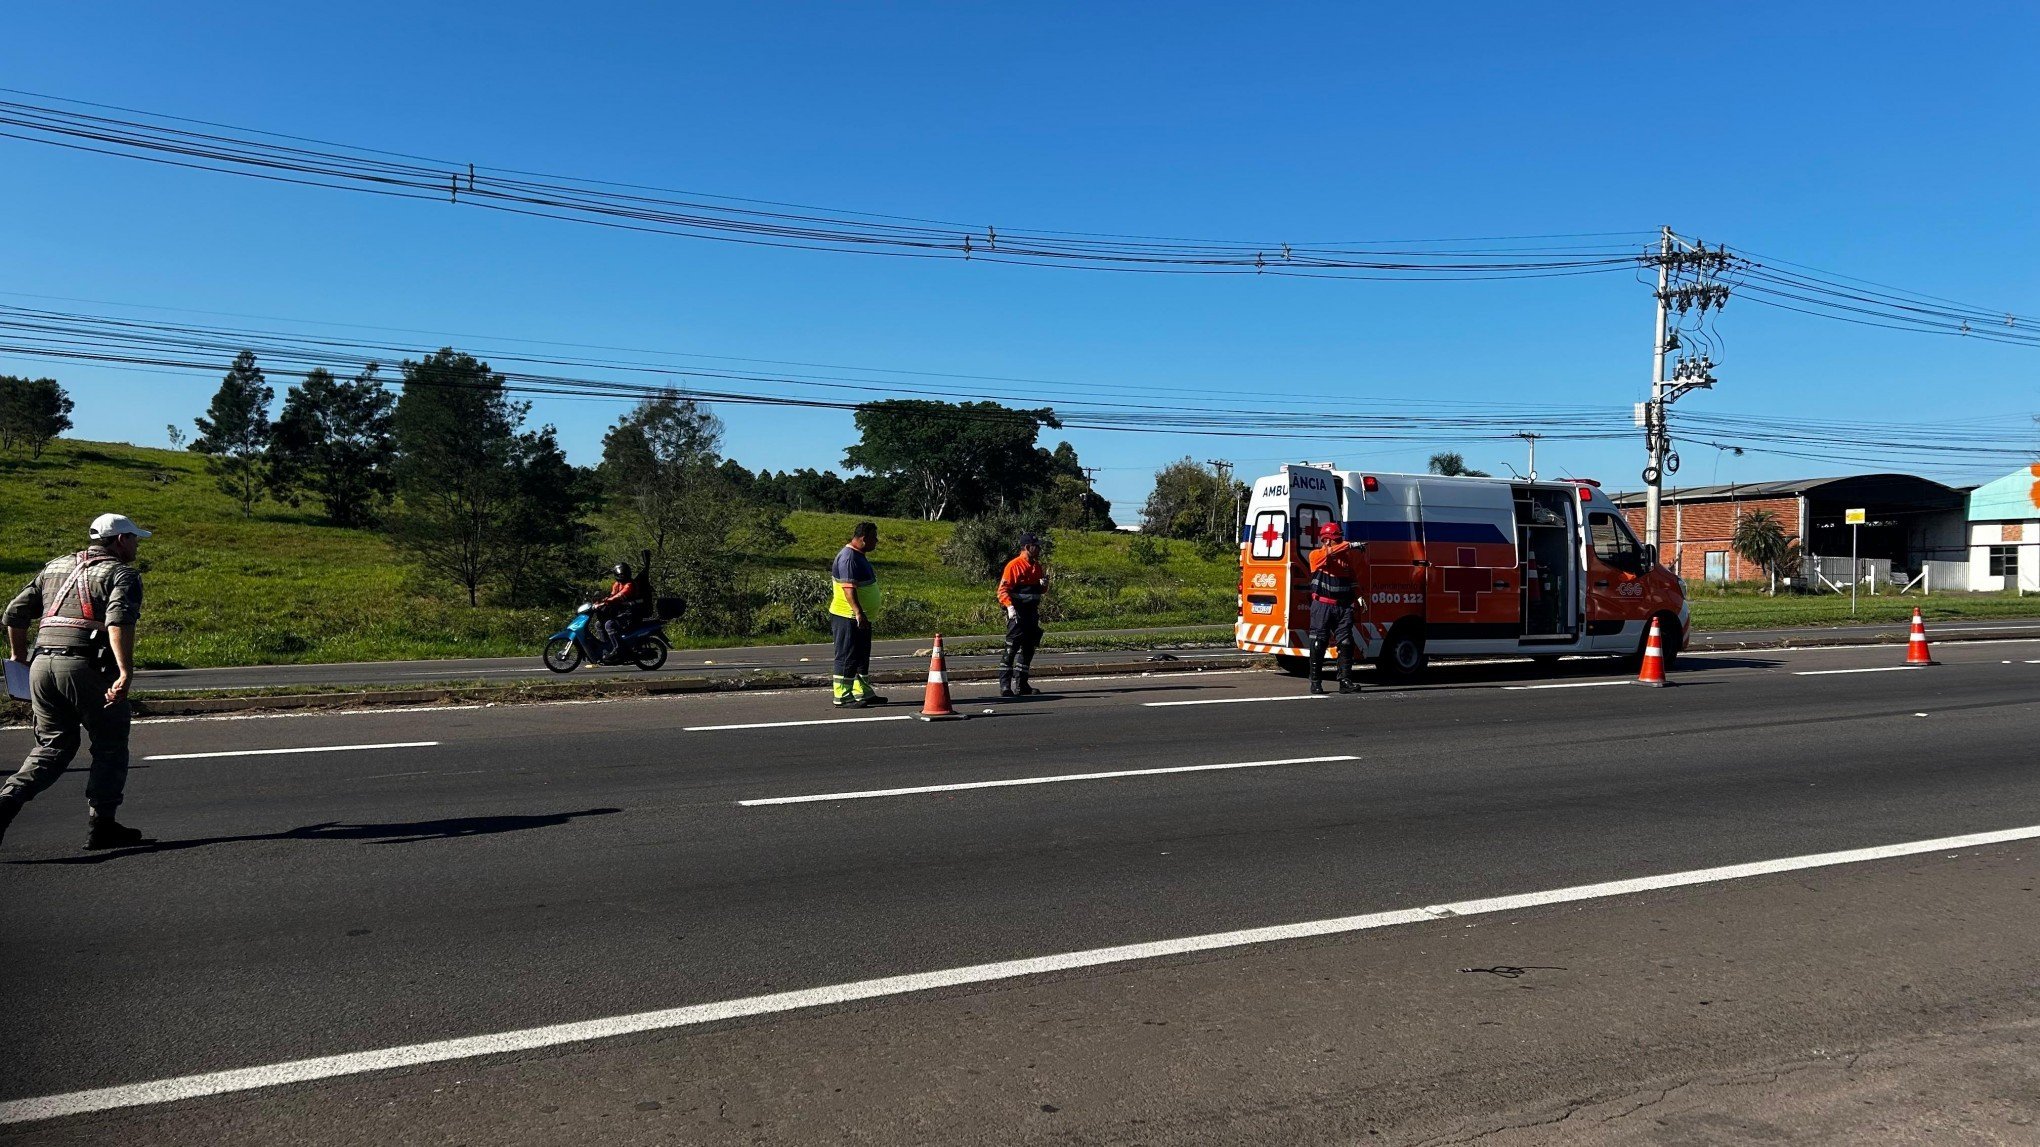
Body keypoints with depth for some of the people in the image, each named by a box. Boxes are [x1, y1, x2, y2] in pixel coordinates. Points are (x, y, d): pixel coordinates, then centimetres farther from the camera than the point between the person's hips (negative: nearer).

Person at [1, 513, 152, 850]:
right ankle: (100, 826, 8)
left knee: (52, 746, 17)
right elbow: (119, 621, -18)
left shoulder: (55, 567, 21)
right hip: (86, 667, -6)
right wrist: (125, 673, -24)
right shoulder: (122, 574, 0)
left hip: (42, 665, 6)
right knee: (110, 745, 8)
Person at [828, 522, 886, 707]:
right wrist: (858, 613, -31)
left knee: (862, 657, 15)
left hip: (861, 618, 10)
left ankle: (864, 693, 23)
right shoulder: (848, 558, -18)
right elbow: (848, 588, -26)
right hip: (848, 617, -10)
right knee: (847, 657, -6)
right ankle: (842, 697, -2)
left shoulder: (860, 556, 15)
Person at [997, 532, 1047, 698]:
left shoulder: (1037, 566, 14)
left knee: (1028, 649, 12)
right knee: (1011, 648, -11)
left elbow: (1042, 590, 23)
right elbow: (1003, 590, -14)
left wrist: (1044, 584, 0)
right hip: (1017, 615, -8)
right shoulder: (1014, 566, -10)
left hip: (1032, 613, 8)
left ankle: (1021, 685, 20)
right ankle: (1005, 686, -10)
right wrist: (1010, 606, -26)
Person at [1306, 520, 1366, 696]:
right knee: (1318, 644, -1)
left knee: (1346, 643, -3)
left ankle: (1345, 681, -1)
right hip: (1322, 605, -3)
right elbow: (1328, 553, -21)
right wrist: (1348, 545, -28)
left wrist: (1358, 597, 8)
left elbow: (1353, 579, 19)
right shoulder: (1315, 555, 1)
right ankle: (1316, 681, 7)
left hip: (1343, 607, 3)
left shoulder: (1348, 556, 12)